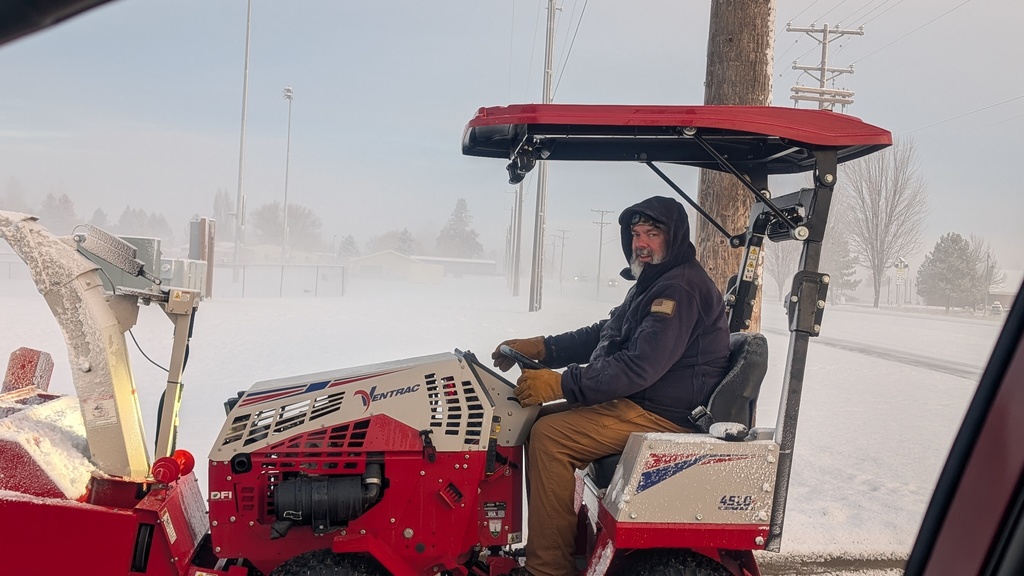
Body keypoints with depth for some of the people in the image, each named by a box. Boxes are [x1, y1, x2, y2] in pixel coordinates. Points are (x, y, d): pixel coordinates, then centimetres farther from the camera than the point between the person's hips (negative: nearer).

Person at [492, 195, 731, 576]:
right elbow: (602, 335, 18)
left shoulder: (680, 288, -18)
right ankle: (549, 541, 9)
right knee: (542, 417, 7)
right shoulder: (654, 283, 16)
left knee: (549, 435, -21)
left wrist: (562, 384, -29)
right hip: (638, 400, 11)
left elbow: (639, 365, -27)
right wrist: (539, 348, 4)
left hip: (664, 415, -11)